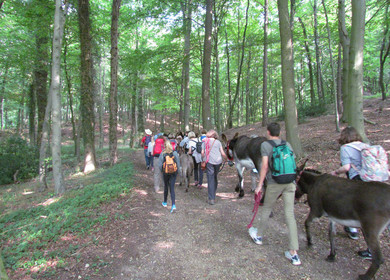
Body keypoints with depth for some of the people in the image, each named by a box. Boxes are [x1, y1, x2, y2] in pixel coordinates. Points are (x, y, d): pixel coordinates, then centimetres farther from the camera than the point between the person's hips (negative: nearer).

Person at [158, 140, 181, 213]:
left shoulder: (162, 154, -8)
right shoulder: (175, 153, -4)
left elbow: (160, 164, -5)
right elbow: (178, 163, 0)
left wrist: (162, 170, 12)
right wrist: (177, 170, 14)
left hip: (165, 172, 0)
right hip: (174, 172, 1)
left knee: (166, 187, 18)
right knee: (172, 188, 2)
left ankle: (165, 202, 34)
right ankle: (173, 205, -9)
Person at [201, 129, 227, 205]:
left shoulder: (205, 142, 9)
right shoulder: (218, 142, 8)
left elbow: (202, 153, 5)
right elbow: (223, 154, 5)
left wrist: (204, 159, 23)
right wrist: (226, 159, 22)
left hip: (209, 161, -1)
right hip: (218, 161, 1)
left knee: (210, 179, -1)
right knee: (215, 177, 21)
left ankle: (211, 199, -4)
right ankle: (214, 192, 36)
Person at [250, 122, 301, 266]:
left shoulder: (265, 145, -4)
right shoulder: (287, 144, 11)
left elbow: (265, 166, -10)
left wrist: (260, 185, -6)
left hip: (274, 183, -4)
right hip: (290, 182, 4)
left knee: (266, 209, 15)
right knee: (290, 214, 3)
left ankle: (259, 236, 37)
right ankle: (294, 253, 5)